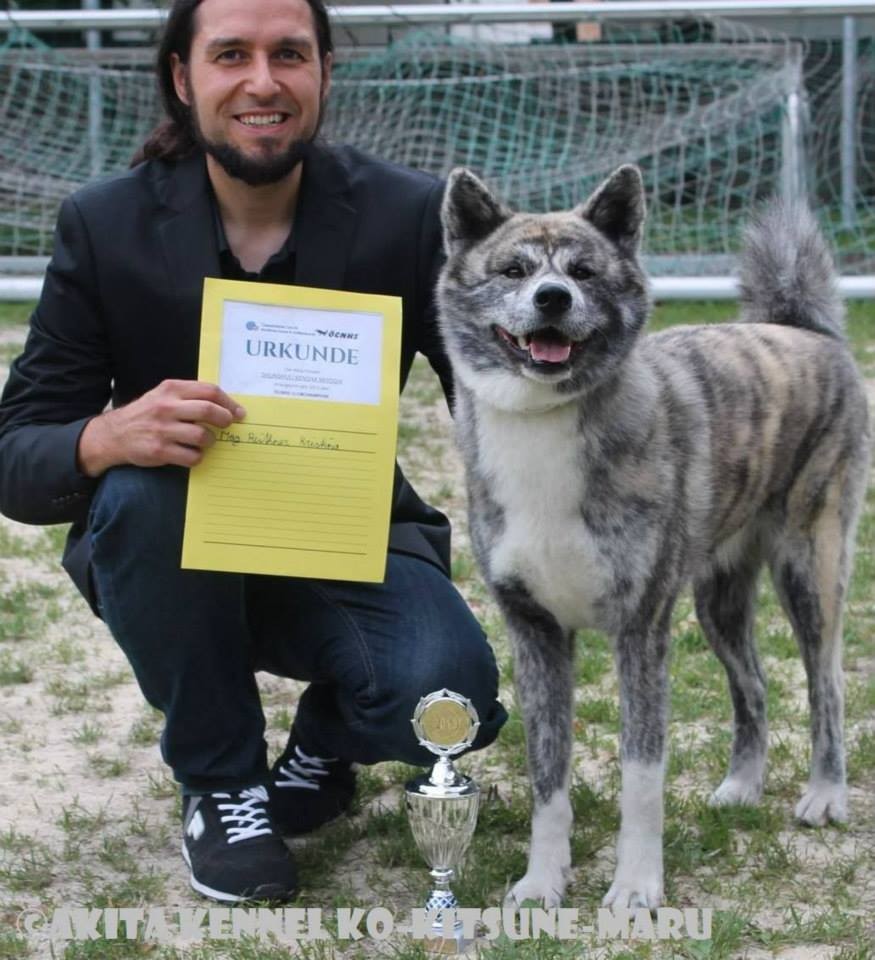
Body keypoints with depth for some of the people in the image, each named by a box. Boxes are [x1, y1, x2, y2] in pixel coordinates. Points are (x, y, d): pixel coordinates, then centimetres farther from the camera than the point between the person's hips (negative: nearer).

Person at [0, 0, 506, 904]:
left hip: (351, 544, 0)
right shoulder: (105, 226, -11)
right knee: (143, 490, -34)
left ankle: (324, 743, 10)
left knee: (445, 690, -30)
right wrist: (109, 437, -37)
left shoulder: (407, 214, -11)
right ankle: (219, 783, -9)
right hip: (175, 558, 0)